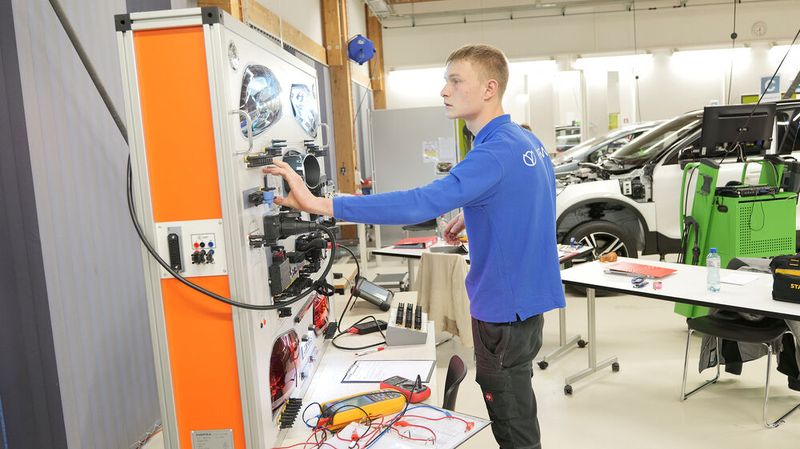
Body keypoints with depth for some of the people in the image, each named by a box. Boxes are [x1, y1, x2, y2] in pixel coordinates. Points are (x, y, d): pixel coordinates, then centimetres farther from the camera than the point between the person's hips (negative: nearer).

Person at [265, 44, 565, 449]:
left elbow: (421, 203, -38)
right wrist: (473, 217, 9)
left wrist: (318, 204, -40)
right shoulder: (527, 140, 6)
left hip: (505, 305, -9)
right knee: (516, 401, 24)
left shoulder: (493, 154, -25)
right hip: (527, 295, 9)